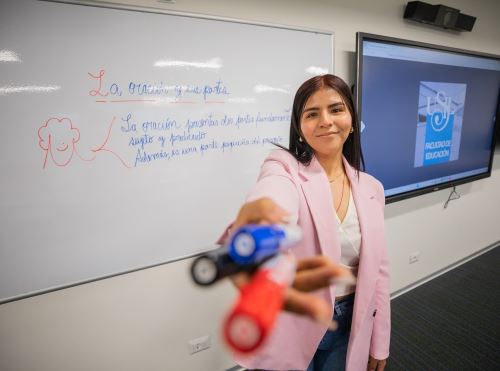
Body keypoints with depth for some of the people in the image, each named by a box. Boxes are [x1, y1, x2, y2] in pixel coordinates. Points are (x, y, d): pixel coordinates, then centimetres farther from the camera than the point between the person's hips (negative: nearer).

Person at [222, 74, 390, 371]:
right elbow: (273, 203, -42)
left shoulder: (370, 188, -2)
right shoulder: (285, 169, -17)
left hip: (349, 327, 4)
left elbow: (378, 269, 4)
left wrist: (379, 342, 8)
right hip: (289, 330, -3)